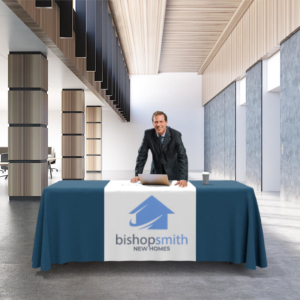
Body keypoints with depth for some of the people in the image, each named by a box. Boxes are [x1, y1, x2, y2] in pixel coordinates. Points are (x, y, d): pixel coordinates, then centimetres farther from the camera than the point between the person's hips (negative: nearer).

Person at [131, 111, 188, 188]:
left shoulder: (175, 134, -16)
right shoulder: (148, 134, -9)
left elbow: (182, 157, -20)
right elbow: (142, 155, -4)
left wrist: (183, 178, -30)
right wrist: (138, 175, -12)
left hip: (172, 173, -1)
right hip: (156, 172, 2)